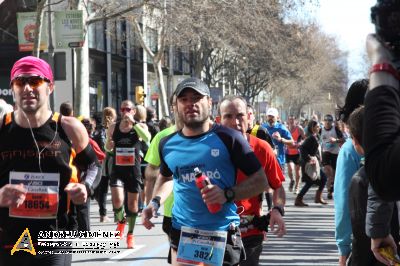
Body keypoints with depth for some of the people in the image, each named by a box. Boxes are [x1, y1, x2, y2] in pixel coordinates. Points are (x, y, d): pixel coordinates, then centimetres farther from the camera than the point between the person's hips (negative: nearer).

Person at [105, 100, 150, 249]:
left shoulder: (140, 126, -2)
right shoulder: (113, 128, 5)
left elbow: (147, 138, -26)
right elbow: (108, 148, 19)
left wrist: (133, 122, -28)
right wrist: (108, 144, -5)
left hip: (133, 170, -1)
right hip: (117, 170, 1)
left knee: (133, 202, 7)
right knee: (117, 200, -17)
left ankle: (130, 234, 25)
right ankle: (121, 221, 16)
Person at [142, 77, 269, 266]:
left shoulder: (227, 138, -6)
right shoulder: (168, 144, 6)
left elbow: (261, 181, -4)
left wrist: (228, 195, -19)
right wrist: (155, 202, 8)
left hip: (222, 235, -3)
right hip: (181, 235, 3)